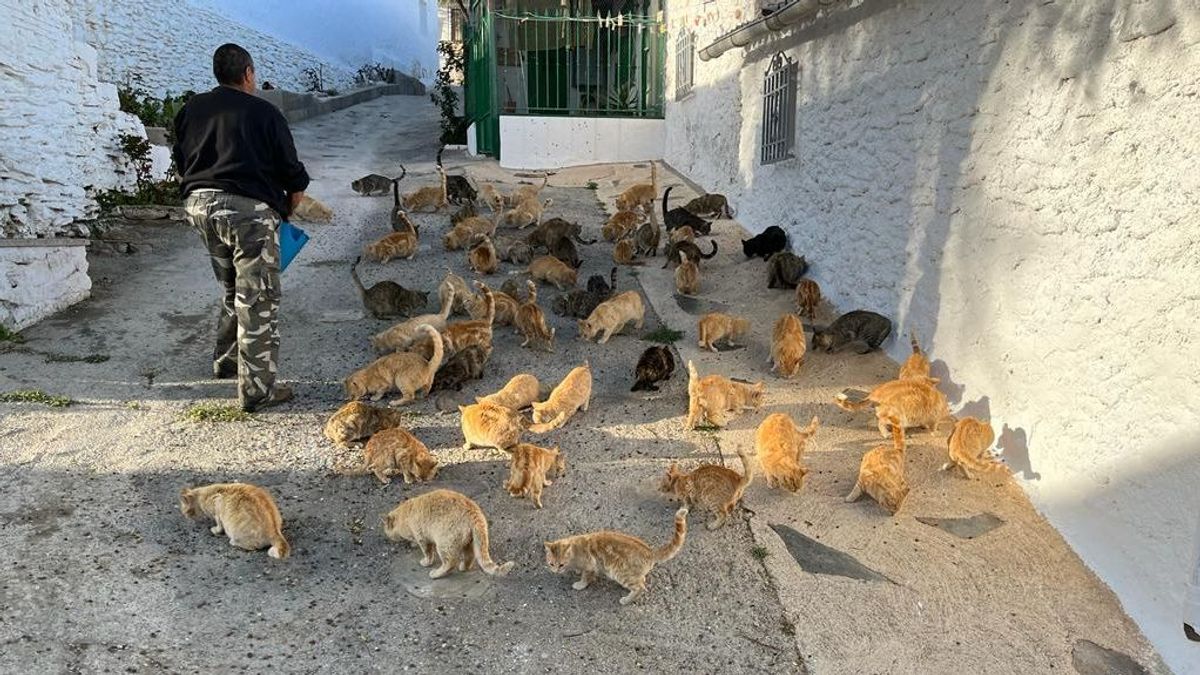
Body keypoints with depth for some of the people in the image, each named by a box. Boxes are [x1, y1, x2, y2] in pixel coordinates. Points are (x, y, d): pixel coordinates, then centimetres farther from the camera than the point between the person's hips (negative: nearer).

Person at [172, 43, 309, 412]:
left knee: (232, 288, 25)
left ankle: (225, 361, 36)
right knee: (257, 300, -2)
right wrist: (285, 210, 16)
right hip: (249, 208, -6)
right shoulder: (264, 113, -1)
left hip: (199, 204, 6)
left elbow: (180, 164, 19)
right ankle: (256, 389, -1)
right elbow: (294, 178, 0)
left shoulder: (191, 110, 14)